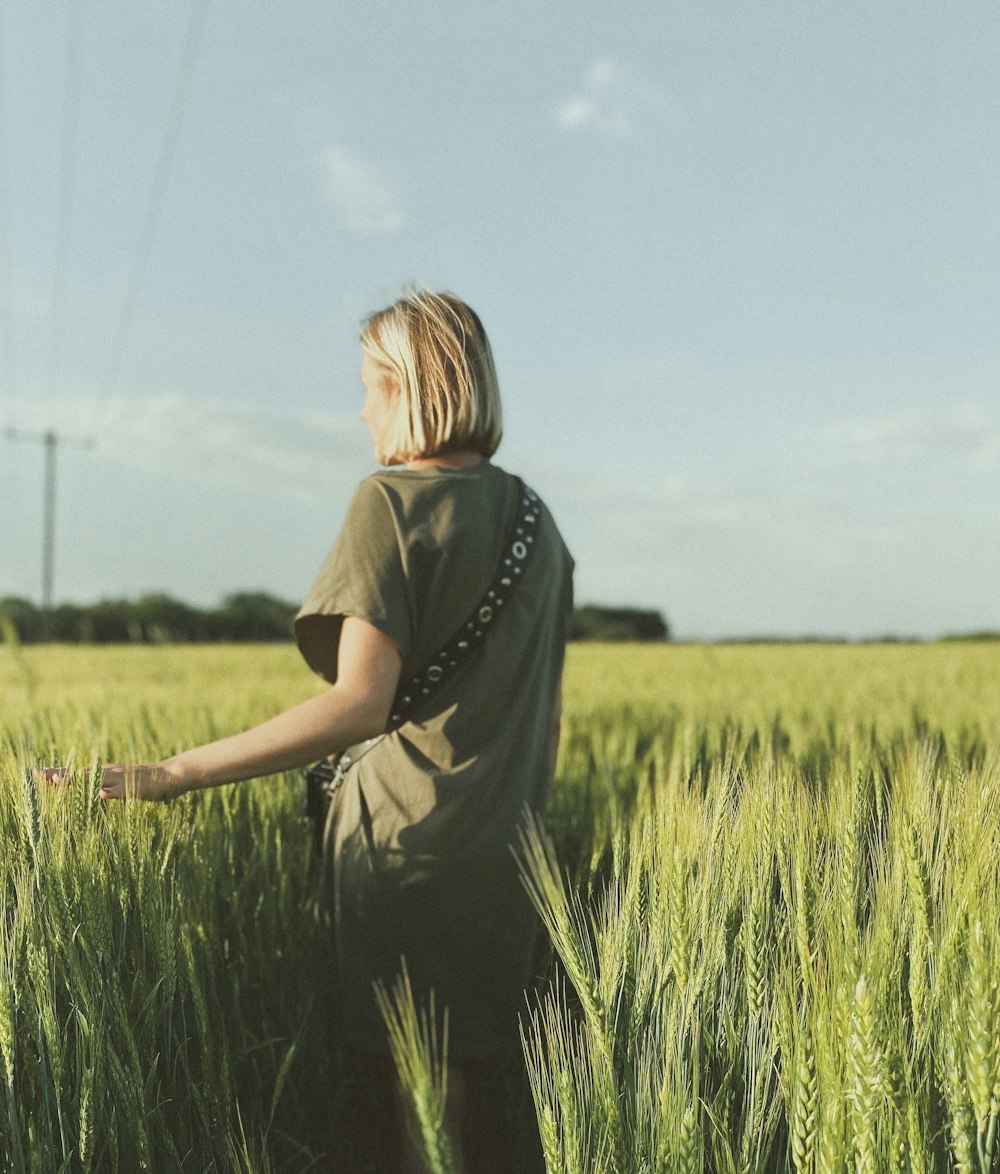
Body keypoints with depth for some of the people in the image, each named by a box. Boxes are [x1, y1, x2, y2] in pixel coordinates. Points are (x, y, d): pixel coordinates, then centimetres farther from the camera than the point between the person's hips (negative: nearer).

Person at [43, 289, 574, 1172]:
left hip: (403, 853, -7)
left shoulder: (393, 502, -11)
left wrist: (168, 777, -23)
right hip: (503, 860, 7)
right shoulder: (537, 521, 10)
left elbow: (357, 707, -21)